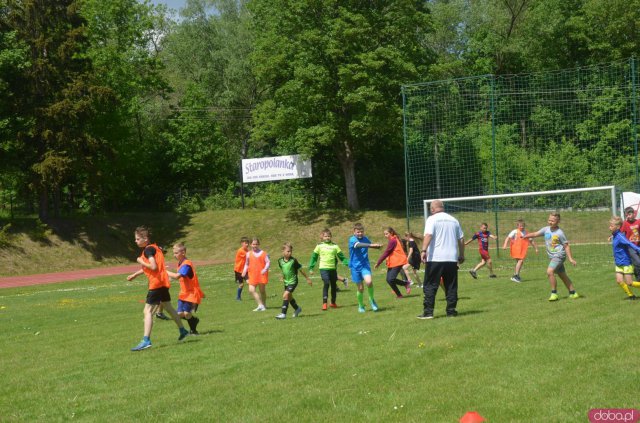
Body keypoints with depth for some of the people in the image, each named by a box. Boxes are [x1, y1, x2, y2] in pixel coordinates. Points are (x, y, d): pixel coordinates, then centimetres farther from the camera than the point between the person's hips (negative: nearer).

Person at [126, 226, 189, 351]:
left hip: (156, 283, -10)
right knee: (168, 307, 24)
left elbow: (153, 267, -24)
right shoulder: (155, 247, 15)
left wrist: (141, 261, -11)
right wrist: (135, 274, 27)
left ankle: (146, 341, -20)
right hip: (163, 282, 10)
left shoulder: (148, 250, -13)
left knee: (148, 311, -12)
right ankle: (182, 330, 37)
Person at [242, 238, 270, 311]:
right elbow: (247, 264, 20)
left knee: (262, 290, 5)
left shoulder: (263, 253, 0)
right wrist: (244, 271, 3)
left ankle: (264, 305, 22)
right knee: (251, 290, -11)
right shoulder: (249, 254, 10)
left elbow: (268, 263, -3)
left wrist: (265, 269, -21)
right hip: (252, 275, 3)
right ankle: (260, 305, -5)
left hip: (262, 275, -3)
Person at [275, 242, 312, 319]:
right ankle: (297, 308, 45)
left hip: (293, 281, -6)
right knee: (289, 297, 20)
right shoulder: (280, 260, -4)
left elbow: (300, 269, -7)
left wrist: (307, 279, 0)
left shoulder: (293, 260, -16)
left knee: (285, 295, -19)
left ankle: (283, 313, -16)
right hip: (286, 281, 6)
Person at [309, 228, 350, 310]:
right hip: (323, 268, -3)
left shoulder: (335, 246, 6)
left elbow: (342, 257, 7)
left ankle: (333, 303, 27)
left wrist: (349, 263, -5)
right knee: (326, 283, -19)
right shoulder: (319, 246, 4)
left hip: (333, 268, 3)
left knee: (333, 285, 10)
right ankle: (324, 303, -18)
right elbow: (314, 257, 9)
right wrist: (311, 268, 3)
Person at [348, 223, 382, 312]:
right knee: (360, 288, 3)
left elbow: (371, 245, 23)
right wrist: (371, 245, -44)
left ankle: (372, 300, 1)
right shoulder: (352, 240, -11)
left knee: (369, 282, -23)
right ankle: (361, 306, 26)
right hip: (355, 266, -2)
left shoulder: (365, 239, 4)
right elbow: (359, 245, -32)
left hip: (365, 265, 2)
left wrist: (377, 246, 2)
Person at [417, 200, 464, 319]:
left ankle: (428, 312, -7)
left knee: (430, 286, -2)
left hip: (435, 258, -5)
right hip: (452, 258, 5)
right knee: (451, 286, 10)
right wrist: (462, 255, 23)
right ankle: (451, 311, 9)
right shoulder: (453, 220, 14)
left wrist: (424, 250, -24)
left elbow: (428, 235, -18)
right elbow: (461, 239, 16)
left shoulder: (432, 219, -2)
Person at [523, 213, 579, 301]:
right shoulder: (546, 229, 4)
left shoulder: (559, 233, -12)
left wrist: (570, 258, -11)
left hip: (559, 255, -7)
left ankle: (554, 293, -14)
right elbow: (535, 234, 6)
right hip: (552, 256, 7)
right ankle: (573, 293, 23)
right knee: (563, 275, 13)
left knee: (550, 272, -23)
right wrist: (525, 236, -9)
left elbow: (566, 246, -8)